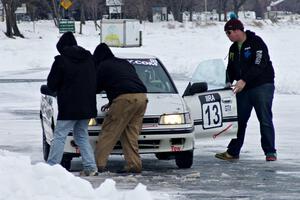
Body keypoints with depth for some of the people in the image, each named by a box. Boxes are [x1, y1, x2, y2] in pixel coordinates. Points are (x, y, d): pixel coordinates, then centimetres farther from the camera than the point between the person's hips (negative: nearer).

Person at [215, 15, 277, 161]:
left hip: (262, 85, -7)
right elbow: (231, 70, 20)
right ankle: (233, 152, 15)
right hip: (243, 89, 7)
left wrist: (244, 80, -27)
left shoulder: (256, 43, -11)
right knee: (239, 120, 8)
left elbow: (259, 65, -21)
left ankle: (270, 152, -4)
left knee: (265, 120, -7)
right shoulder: (233, 48, 14)